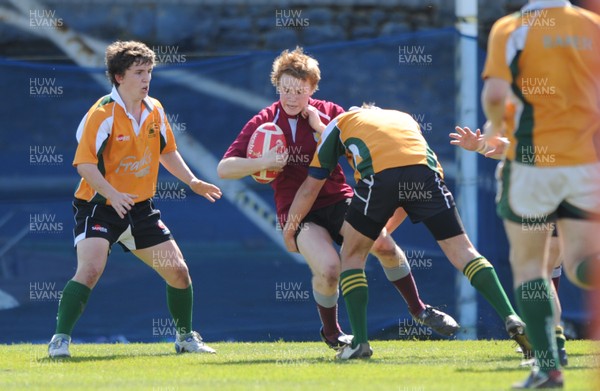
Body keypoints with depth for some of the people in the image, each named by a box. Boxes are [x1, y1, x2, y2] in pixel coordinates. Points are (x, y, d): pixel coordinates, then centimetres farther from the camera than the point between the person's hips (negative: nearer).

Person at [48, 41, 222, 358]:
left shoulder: (155, 110, 4)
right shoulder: (102, 114, -17)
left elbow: (167, 151, 21)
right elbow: (84, 163, -22)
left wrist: (192, 182, 12)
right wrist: (113, 195, -34)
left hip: (140, 207, 6)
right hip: (99, 205, -6)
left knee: (178, 271, 6)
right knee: (90, 269, -26)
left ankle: (185, 337, 26)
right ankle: (60, 340, -18)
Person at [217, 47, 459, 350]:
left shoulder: (328, 112, 3)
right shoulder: (264, 122, -1)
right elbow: (224, 168, -6)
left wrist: (322, 129, -15)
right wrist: (263, 163, -24)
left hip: (338, 200, 2)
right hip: (297, 209, -2)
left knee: (383, 244, -20)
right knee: (328, 268, -28)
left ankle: (419, 310, 4)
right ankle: (330, 333, 1)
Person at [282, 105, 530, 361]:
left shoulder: (340, 123, 33)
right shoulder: (405, 118, 42)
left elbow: (310, 188, 32)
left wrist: (288, 229, 45)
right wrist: (385, 228, 53)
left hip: (378, 176, -2)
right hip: (426, 173, 2)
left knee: (352, 255, 17)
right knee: (462, 251, 6)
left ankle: (359, 342, 10)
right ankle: (511, 319, -8)